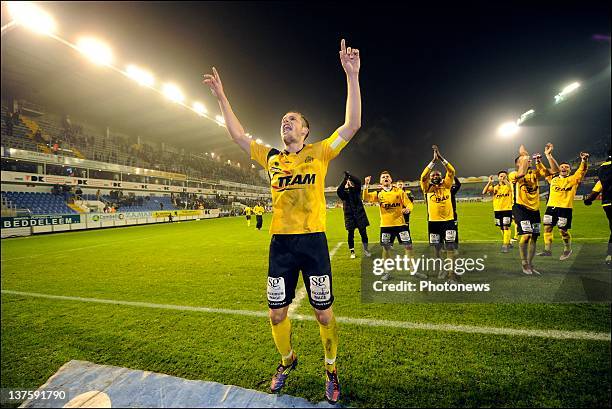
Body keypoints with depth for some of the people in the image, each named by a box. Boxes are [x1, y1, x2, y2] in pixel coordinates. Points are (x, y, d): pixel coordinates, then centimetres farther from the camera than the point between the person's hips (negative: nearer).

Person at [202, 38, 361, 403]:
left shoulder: (319, 153, 3)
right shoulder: (272, 158, 11)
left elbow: (353, 124, -4)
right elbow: (239, 136, 17)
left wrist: (352, 76, -10)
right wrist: (222, 97, 16)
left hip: (313, 240, -3)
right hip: (280, 242, 3)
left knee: (324, 312, 8)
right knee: (277, 313, 12)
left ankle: (331, 369, 35)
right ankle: (288, 360, 41)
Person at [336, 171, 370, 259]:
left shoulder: (356, 190, 5)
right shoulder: (344, 192, 2)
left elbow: (358, 181, -13)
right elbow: (338, 190, -20)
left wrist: (349, 176, -20)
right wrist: (344, 179, -22)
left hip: (359, 214, 1)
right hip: (349, 215, -1)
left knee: (363, 232, 4)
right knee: (351, 234, 4)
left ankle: (365, 250, 20)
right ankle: (352, 252, 16)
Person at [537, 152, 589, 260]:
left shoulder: (573, 179, 5)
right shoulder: (553, 179, 14)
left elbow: (582, 170, -8)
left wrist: (584, 160, -23)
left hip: (565, 207, -4)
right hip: (551, 206, 4)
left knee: (563, 230, -1)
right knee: (547, 228, 1)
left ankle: (567, 250, 21)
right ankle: (547, 250, 10)